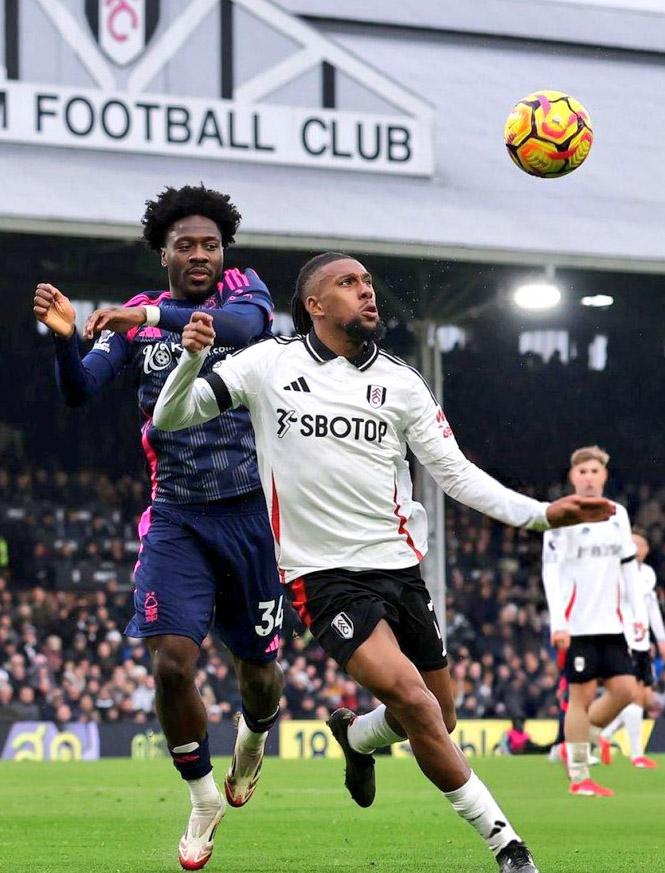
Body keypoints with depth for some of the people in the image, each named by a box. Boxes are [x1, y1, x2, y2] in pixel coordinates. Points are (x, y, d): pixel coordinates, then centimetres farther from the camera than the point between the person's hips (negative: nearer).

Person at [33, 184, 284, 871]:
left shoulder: (244, 291, -1)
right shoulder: (134, 319, 4)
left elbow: (245, 324, -25)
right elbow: (79, 390, -7)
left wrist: (156, 315, -38)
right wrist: (64, 338, -28)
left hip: (251, 511, -1)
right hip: (177, 517, 1)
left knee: (258, 670, 8)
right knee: (172, 662, -14)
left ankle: (255, 733, 45)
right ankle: (202, 797, 8)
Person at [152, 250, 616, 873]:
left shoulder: (399, 382, 6)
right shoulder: (269, 365, 0)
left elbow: (455, 472, 6)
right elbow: (171, 417, 0)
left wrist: (539, 513, -8)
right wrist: (192, 359, -22)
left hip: (399, 566, 4)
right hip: (325, 578, -4)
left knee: (437, 721, 7)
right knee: (411, 698, -23)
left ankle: (355, 735, 42)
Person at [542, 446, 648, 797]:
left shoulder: (618, 514, 12)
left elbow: (629, 565, 17)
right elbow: (550, 570, -10)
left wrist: (638, 612, 9)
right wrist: (557, 622, -18)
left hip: (610, 623, 6)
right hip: (577, 624, -6)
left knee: (625, 689, -2)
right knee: (582, 695, -4)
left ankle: (581, 738, 19)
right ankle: (579, 777, 4)